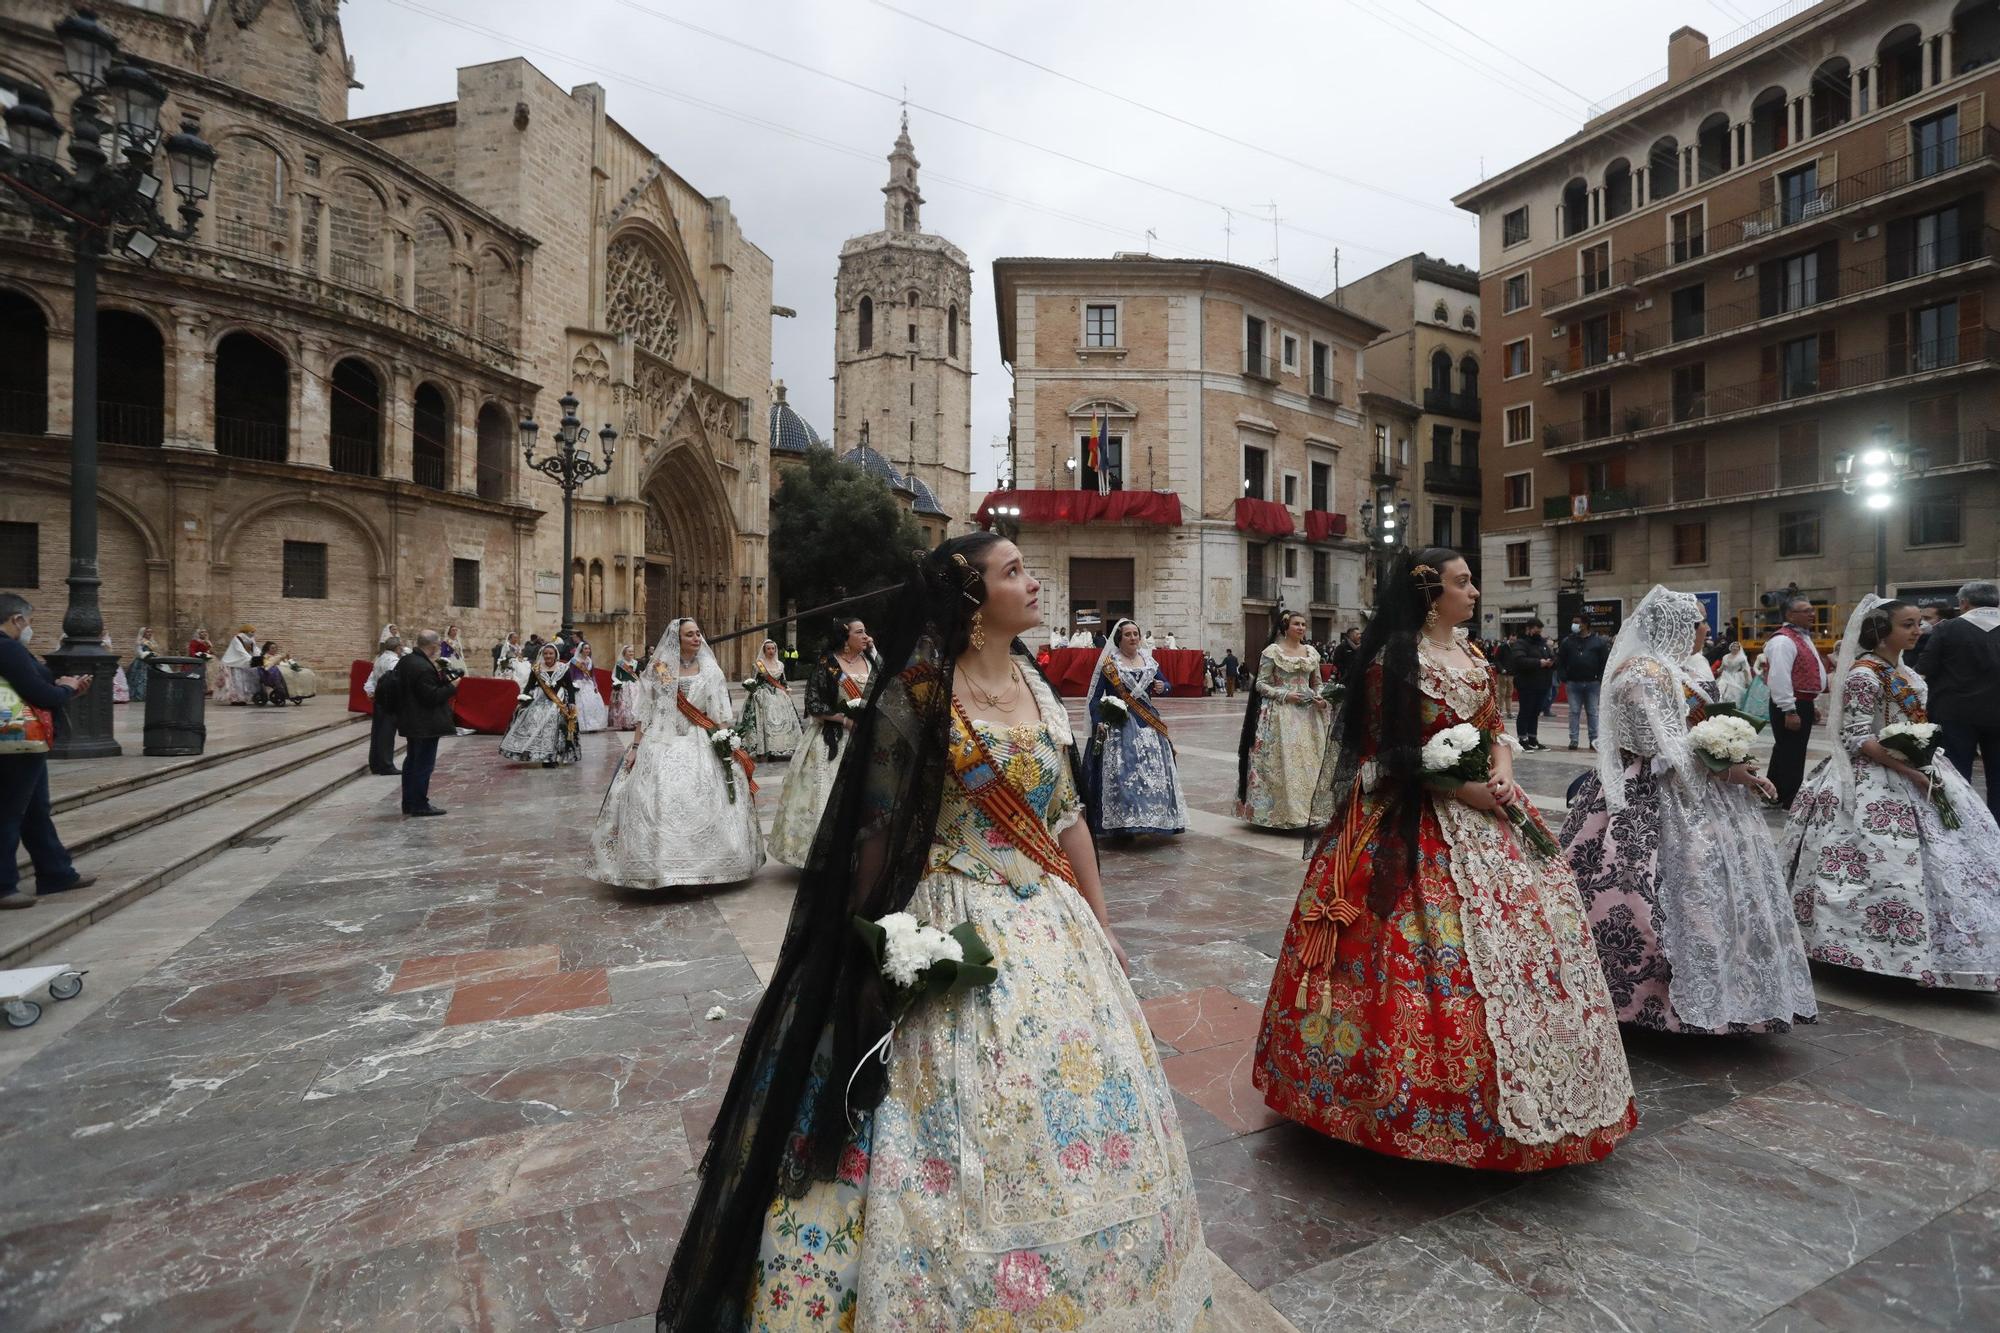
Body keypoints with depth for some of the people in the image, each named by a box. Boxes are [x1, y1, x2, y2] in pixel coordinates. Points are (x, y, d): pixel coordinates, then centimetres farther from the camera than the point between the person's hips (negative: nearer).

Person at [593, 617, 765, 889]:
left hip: (699, 745, 0)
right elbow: (645, 711, 7)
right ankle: (658, 869, 5)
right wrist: (635, 746, 2)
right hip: (661, 744, 0)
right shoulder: (659, 669, 6)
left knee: (703, 805, -6)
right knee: (657, 806, -6)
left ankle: (703, 869, 6)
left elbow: (721, 713, 1)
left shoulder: (710, 670, 6)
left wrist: (727, 745, -8)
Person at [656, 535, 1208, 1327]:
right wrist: (873, 953, -7)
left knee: (1071, 1102, 17)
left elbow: (1067, 817, 10)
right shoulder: (916, 695, -14)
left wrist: (1100, 923, 12)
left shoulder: (1036, 685, 5)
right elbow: (877, 833, -10)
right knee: (970, 1128, 4)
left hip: (1052, 925, 7)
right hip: (958, 930, -6)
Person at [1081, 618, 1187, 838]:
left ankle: (1151, 817, 13)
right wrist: (1098, 722, -16)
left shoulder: (1148, 661, 13)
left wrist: (1163, 687, -4)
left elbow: (1167, 686, 20)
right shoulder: (1109, 664, -2)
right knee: (1121, 772, -13)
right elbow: (1096, 697, -4)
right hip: (1118, 726, -5)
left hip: (1148, 724, 5)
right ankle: (1121, 822, -8)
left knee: (1153, 770, 2)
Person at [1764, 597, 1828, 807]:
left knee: (1787, 751, 17)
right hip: (1791, 705, -10)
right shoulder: (1783, 641, -17)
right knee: (1791, 754, -4)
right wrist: (1790, 711, -24)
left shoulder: (1804, 637, 17)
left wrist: (1813, 705, 23)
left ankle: (1776, 795, 27)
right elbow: (1779, 678, -23)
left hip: (1804, 703, 11)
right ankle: (1790, 801, 4)